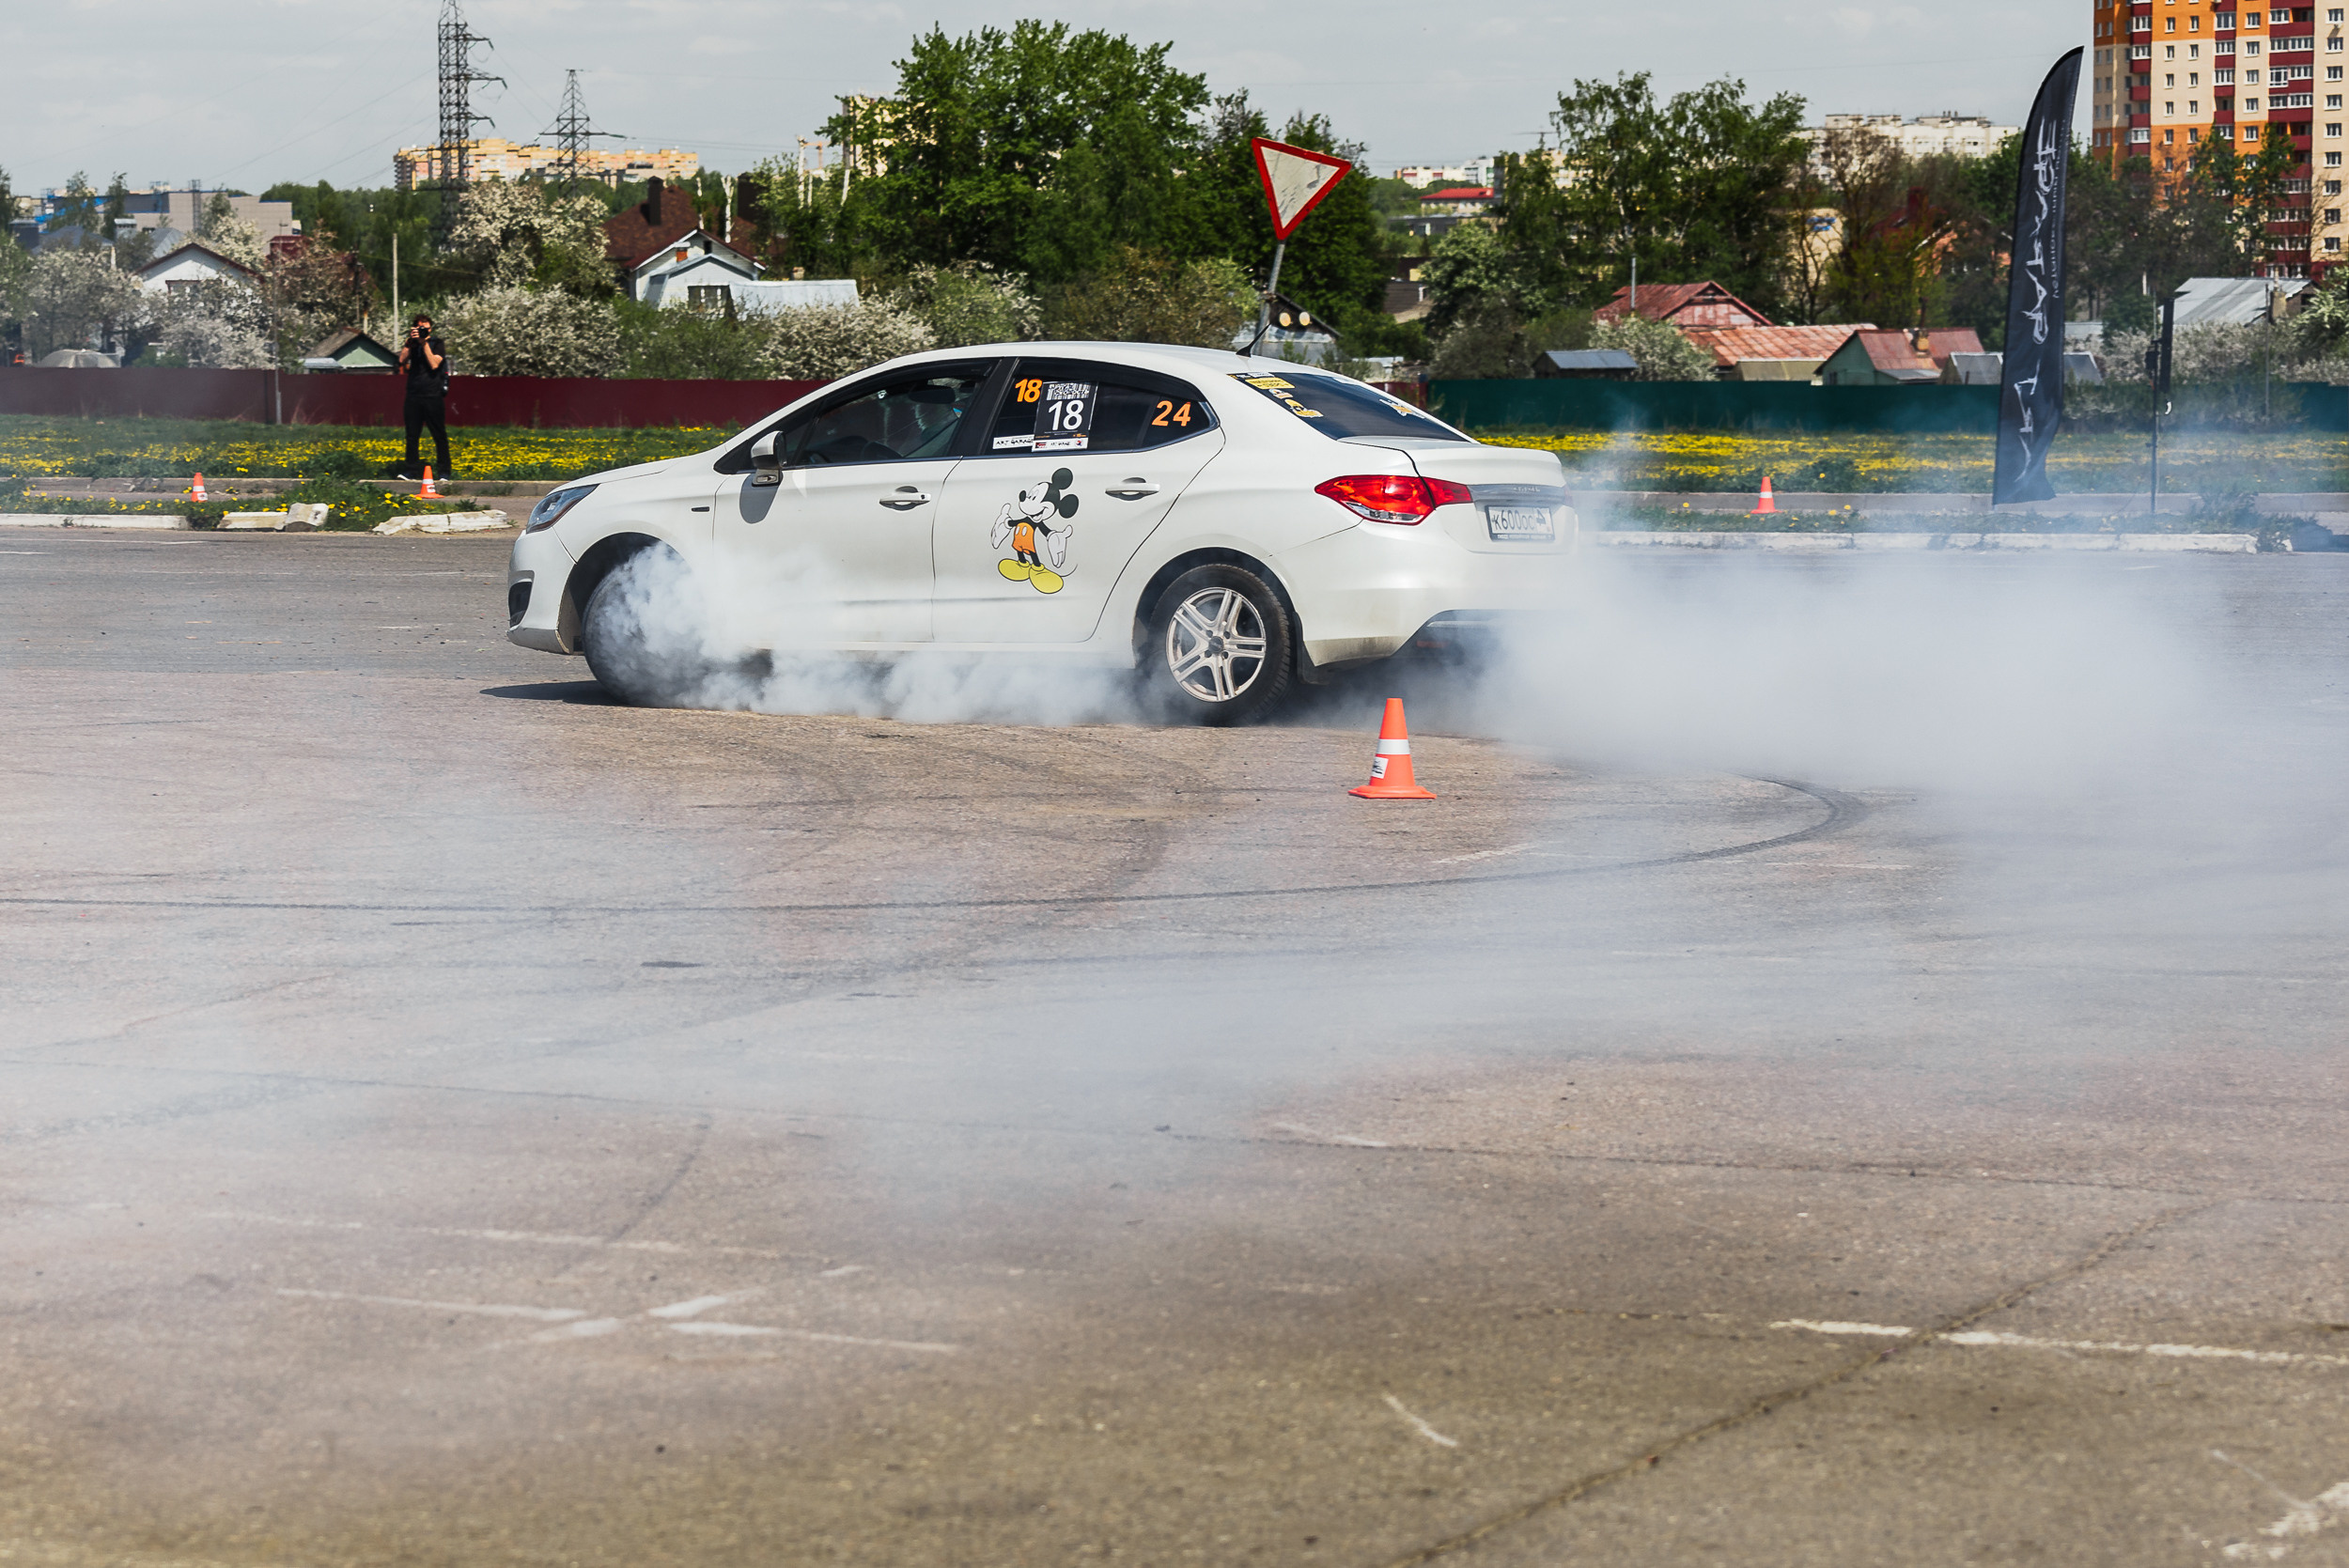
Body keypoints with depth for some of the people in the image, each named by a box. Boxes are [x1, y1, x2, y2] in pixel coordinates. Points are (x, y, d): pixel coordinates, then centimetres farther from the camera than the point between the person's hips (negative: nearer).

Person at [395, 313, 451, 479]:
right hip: (413, 396, 3)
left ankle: (444, 470, 3)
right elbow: (402, 361, -1)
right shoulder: (411, 344, 12)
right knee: (412, 435, 5)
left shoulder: (436, 344, 5)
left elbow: (434, 364, -9)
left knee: (439, 434, -2)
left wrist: (424, 343, -12)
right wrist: (410, 341, -9)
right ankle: (410, 470, 10)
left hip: (433, 396, -3)